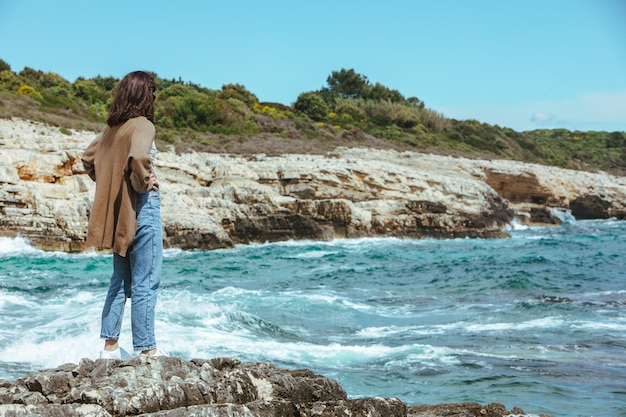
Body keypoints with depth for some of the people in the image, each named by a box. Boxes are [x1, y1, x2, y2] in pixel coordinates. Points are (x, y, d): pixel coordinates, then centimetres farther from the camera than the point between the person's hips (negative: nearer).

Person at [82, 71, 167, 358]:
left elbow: (88, 158, 20)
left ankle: (110, 346, 17)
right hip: (141, 206, -8)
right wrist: (144, 182, -14)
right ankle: (147, 350, 3)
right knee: (145, 282, -2)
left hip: (117, 210, 8)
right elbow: (138, 157, -30)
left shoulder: (112, 127, 11)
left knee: (121, 280, 15)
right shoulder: (142, 124, -12)